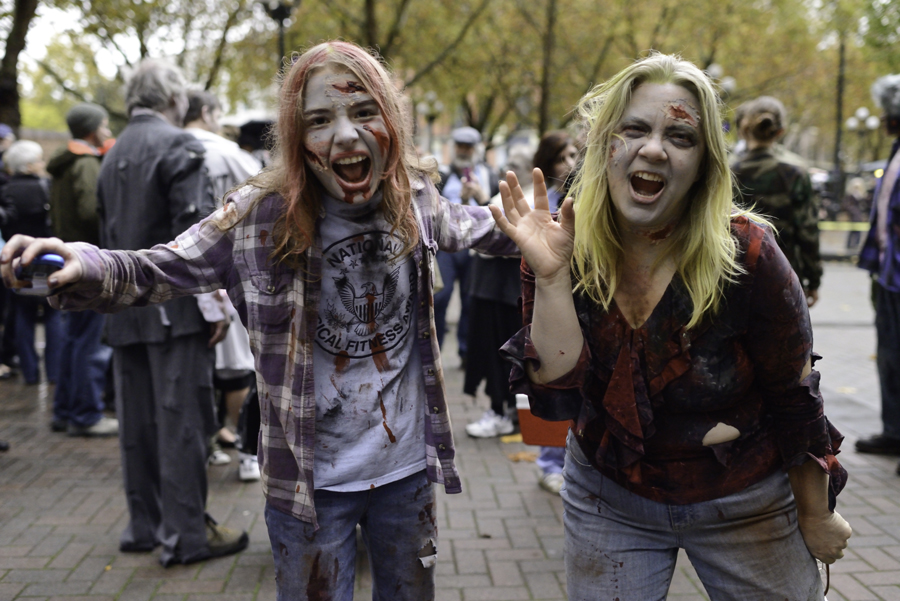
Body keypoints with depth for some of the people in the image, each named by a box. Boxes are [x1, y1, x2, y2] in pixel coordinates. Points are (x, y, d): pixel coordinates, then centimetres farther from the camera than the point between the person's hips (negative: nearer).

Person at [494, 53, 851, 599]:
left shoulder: (746, 253, -20)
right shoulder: (567, 250, -13)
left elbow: (796, 400, -9)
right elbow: (556, 398, -20)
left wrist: (815, 518, 0)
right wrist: (550, 277, -30)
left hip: (745, 507, -1)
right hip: (607, 500, 2)